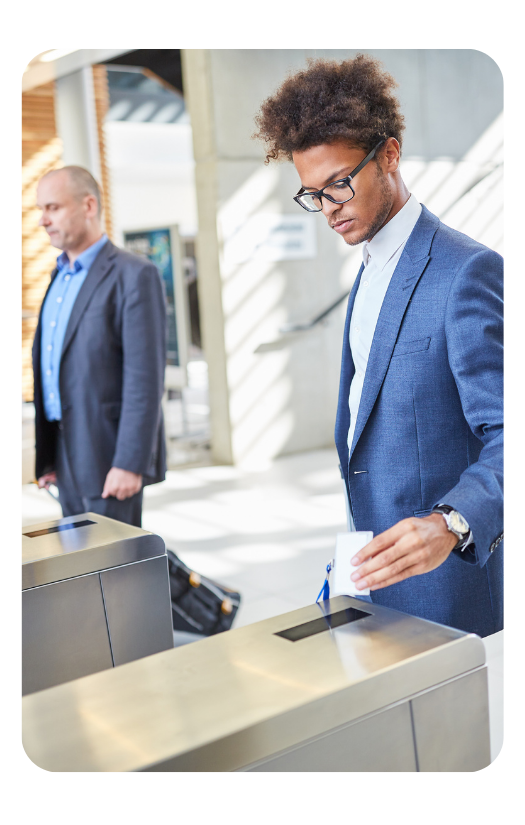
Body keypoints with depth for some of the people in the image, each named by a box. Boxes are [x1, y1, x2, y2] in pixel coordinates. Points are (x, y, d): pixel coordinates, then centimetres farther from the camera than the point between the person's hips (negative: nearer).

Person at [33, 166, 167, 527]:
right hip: (66, 455, 8)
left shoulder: (134, 276, -11)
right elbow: (54, 367, 16)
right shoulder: (61, 276, 15)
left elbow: (145, 378, -17)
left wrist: (130, 464, -21)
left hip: (110, 456, -8)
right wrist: (48, 456, 13)